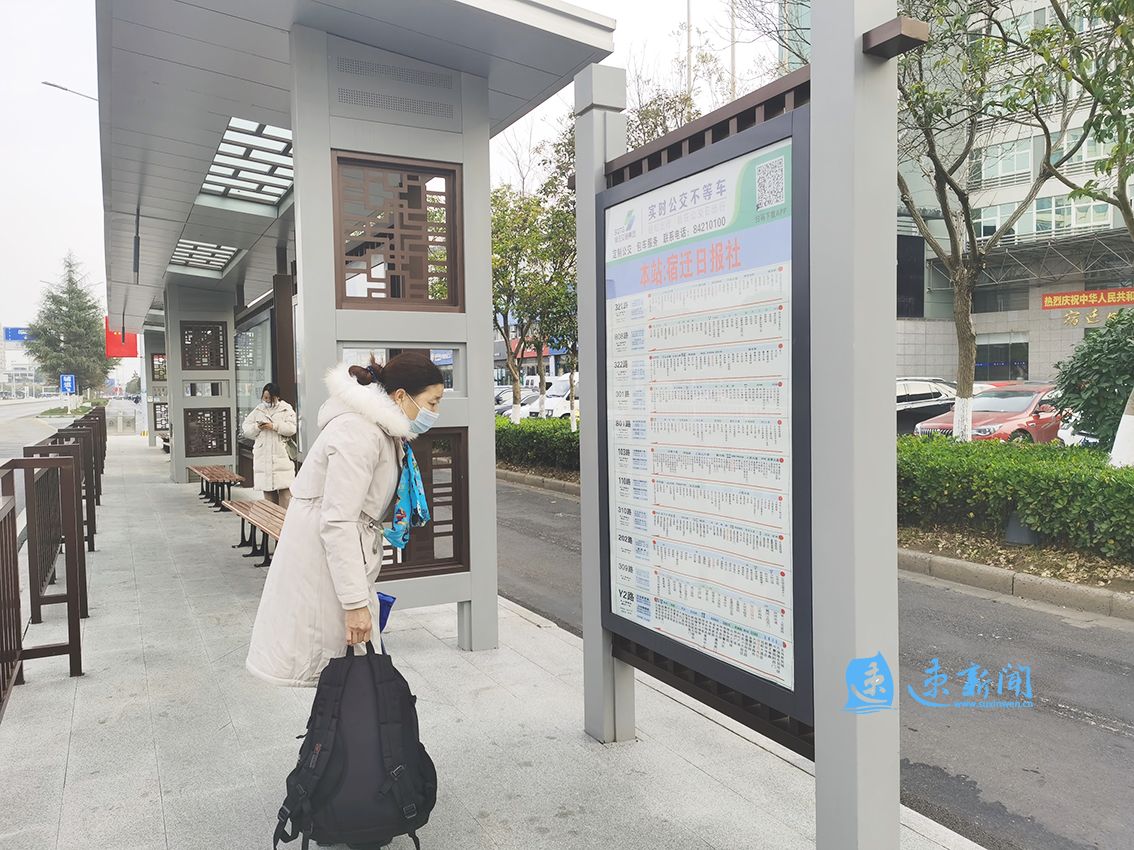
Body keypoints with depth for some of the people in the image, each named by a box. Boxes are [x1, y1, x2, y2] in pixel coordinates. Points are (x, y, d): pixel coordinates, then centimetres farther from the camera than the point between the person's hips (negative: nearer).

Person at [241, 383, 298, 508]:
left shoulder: (286, 409, 3)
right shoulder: (258, 410, 14)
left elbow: (292, 428, -9)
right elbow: (245, 428, 13)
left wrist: (274, 426, -16)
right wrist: (257, 427, -6)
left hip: (282, 455, -4)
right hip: (263, 455, 4)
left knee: (284, 489, -7)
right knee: (267, 490, 9)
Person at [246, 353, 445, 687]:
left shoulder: (381, 430, 10)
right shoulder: (358, 432, -22)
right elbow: (337, 522, -25)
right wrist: (356, 603, -24)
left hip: (339, 552, 10)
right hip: (321, 564, -10)